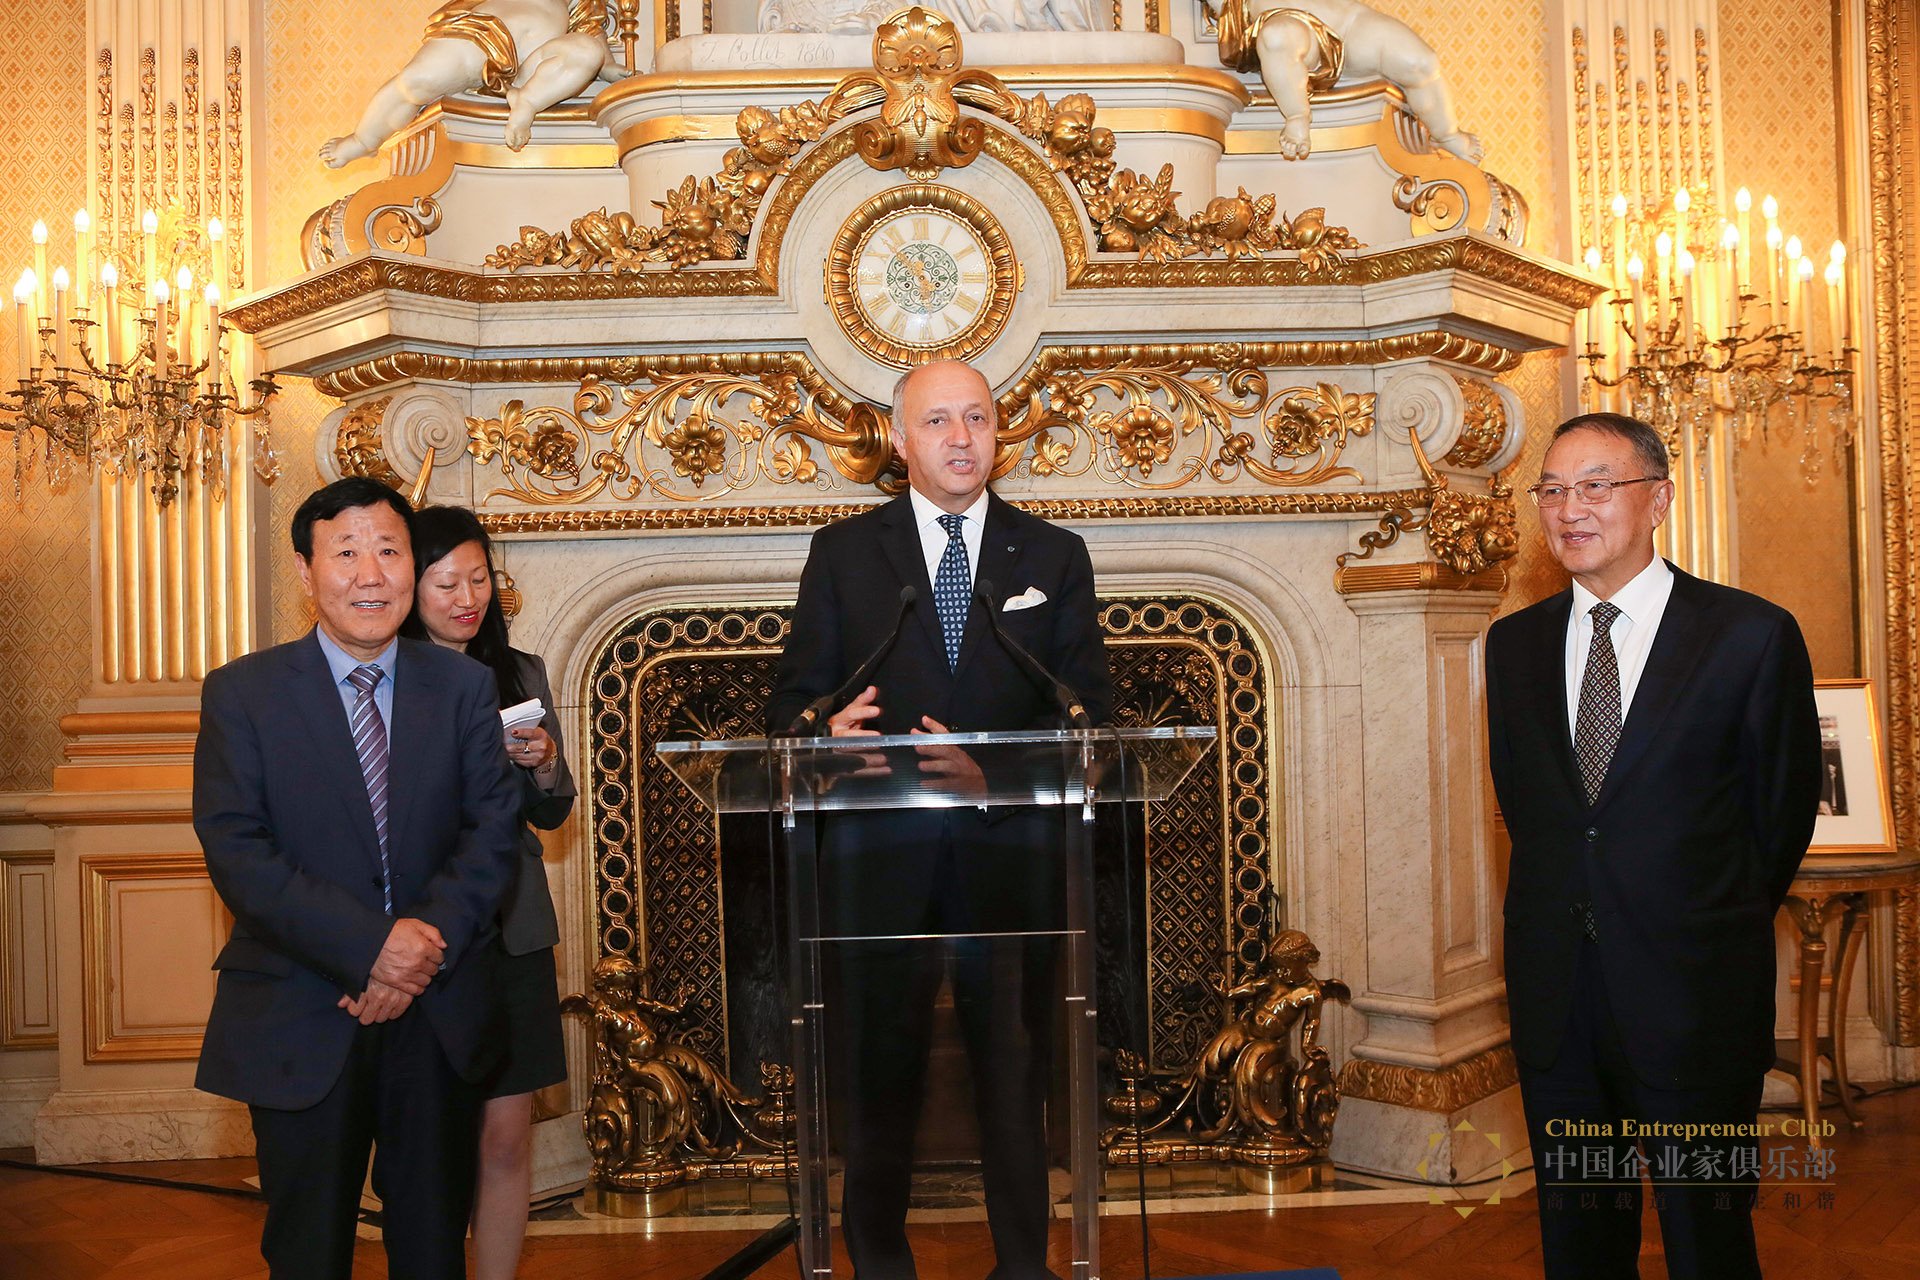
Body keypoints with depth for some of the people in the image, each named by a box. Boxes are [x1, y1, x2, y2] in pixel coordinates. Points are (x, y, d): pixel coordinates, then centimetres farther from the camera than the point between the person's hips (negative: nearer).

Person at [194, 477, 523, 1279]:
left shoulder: (464, 686, 3)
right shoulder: (241, 693, -4)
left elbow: (494, 827, -3)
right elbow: (236, 851, -12)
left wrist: (431, 941, -19)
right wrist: (369, 944, -21)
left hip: (439, 1015, 2)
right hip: (301, 1021, -1)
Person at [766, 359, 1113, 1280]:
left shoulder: (1054, 556, 8)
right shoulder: (843, 553, 8)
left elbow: (1089, 713, 2)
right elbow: (793, 703, 5)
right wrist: (827, 730, -19)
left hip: (1011, 850, 1)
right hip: (877, 852, 0)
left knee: (1015, 1067, 8)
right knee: (877, 1072, 8)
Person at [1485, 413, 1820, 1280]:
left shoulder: (1752, 635, -8)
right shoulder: (1513, 644, 6)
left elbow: (1783, 814, 1)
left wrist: (1710, 929, 10)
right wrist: (1574, 909, 11)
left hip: (1692, 1000, -4)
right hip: (1554, 998, 4)